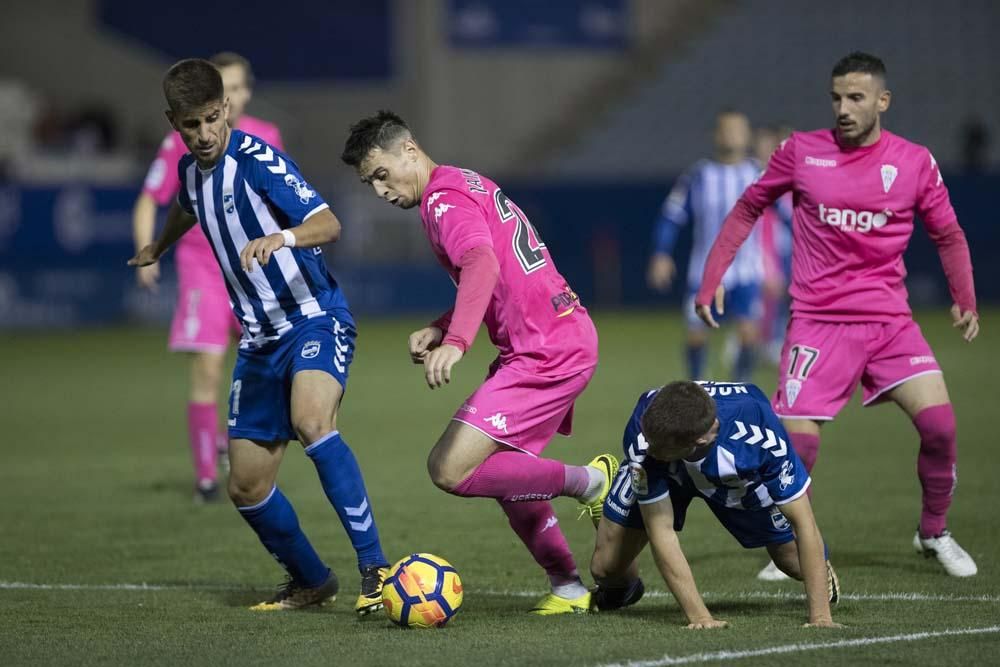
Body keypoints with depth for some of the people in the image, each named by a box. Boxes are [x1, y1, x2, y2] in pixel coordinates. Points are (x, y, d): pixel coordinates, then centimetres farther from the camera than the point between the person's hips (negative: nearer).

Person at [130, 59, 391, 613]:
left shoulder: (256, 161, -16)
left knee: (311, 421, -36)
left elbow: (328, 223, -28)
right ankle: (311, 582, 31)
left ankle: (375, 569, -35)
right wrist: (158, 247, 52)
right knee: (246, 487, 7)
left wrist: (281, 237, -48)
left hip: (315, 318, -8)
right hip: (261, 339, 8)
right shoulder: (190, 170, 6)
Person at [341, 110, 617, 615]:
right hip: (568, 338, 11)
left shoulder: (444, 199, -11)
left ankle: (591, 482, -4)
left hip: (544, 354, -11)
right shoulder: (470, 184, 20)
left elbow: (482, 265, -30)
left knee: (451, 470, -14)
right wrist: (438, 329, 15)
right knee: (504, 470, 17)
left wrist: (455, 342, -43)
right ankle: (569, 588, 21)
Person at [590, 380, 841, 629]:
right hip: (666, 474, 0)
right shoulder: (643, 434, -44)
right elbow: (660, 530, -37)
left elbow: (803, 524, -37)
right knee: (606, 567, -9)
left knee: (799, 565, -3)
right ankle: (623, 586, 31)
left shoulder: (758, 431, -45)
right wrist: (698, 616, -42)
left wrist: (820, 616, -41)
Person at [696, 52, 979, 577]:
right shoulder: (801, 151, 0)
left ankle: (934, 533, 10)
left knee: (938, 420, -14)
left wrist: (964, 300, 7)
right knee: (797, 438, -12)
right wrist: (711, 278, 7)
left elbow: (948, 235, 14)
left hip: (889, 318, 1)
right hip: (818, 320, -1)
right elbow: (748, 208, 12)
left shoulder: (914, 162, 1)